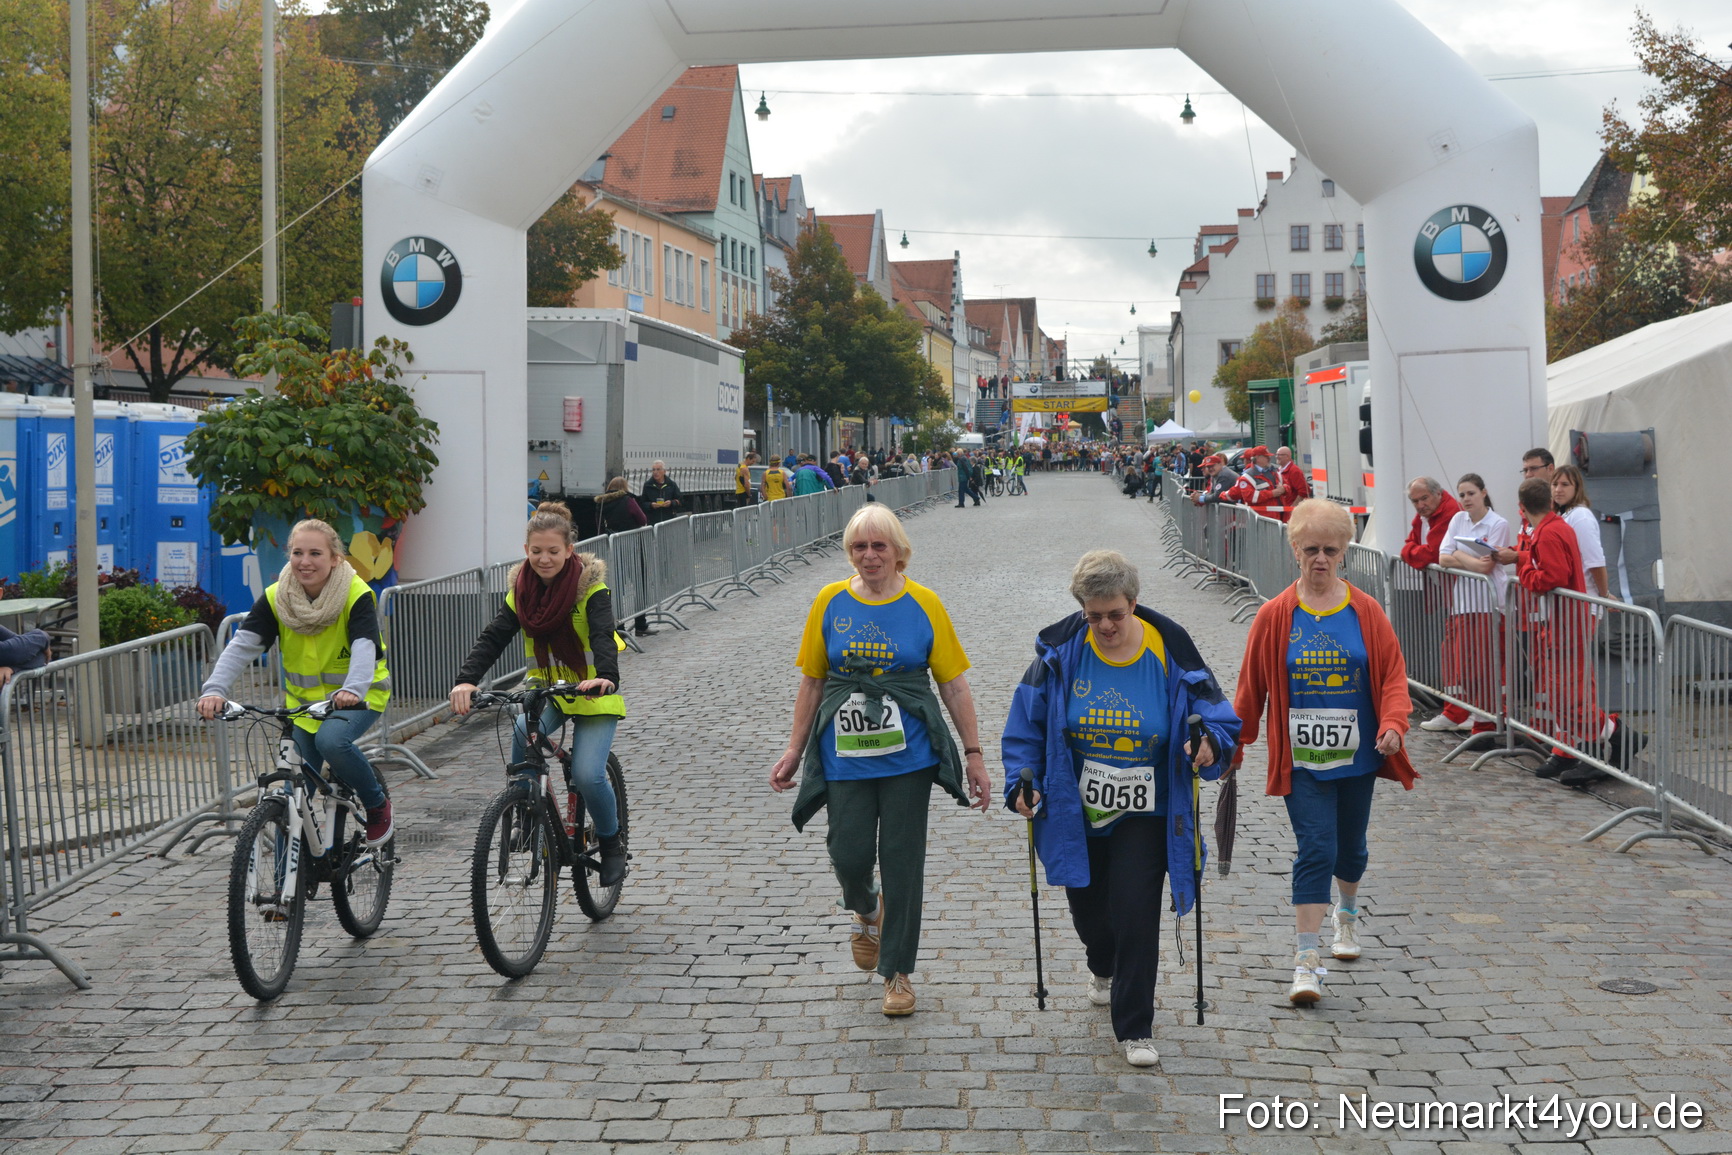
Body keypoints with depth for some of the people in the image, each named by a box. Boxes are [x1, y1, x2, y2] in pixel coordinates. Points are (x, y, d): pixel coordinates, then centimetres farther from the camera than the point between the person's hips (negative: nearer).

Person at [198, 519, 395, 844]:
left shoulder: (356, 595, -18)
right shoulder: (276, 598, -10)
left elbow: (365, 647, -33)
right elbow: (242, 645, -20)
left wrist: (353, 690, -53)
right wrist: (215, 689, -37)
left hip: (356, 696, -4)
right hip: (302, 699, 4)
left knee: (331, 741, -32)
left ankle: (377, 804, -7)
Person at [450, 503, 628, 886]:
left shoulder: (591, 586, -14)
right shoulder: (521, 590, -3)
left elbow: (603, 636, -30)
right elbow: (493, 638, -14)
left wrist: (606, 677, -50)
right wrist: (466, 680, -32)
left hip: (592, 692, -3)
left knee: (587, 774, -18)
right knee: (522, 730, -30)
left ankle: (611, 841, 11)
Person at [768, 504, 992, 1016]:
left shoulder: (923, 604, -3)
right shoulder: (830, 602, 2)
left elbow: (954, 685, 0)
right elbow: (812, 682, 9)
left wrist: (973, 753, -2)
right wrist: (795, 749, 8)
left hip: (907, 757, -1)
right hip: (845, 758, 1)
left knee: (902, 862, 2)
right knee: (849, 853, 1)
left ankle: (897, 970, 18)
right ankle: (865, 911, 38)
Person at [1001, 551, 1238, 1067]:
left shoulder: (1170, 651, -11)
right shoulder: (1060, 649, -8)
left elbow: (1215, 712, -3)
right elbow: (1026, 719, 1)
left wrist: (1211, 744, -25)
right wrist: (1022, 779, -9)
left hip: (1144, 815, -2)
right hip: (1075, 812, 2)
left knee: (1136, 917, -7)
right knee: (1087, 908, 17)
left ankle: (1136, 1029, 8)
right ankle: (1104, 968, 53)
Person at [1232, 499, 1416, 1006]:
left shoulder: (1365, 612, -1)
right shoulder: (1275, 616, -4)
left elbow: (1393, 672, 2)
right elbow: (1252, 685, 4)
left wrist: (1393, 722, -14)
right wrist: (1235, 742, 10)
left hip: (1356, 755, 2)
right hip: (1301, 759, -2)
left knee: (1350, 847, 18)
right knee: (1315, 850, -11)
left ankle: (1347, 914, 48)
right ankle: (1307, 961, -9)